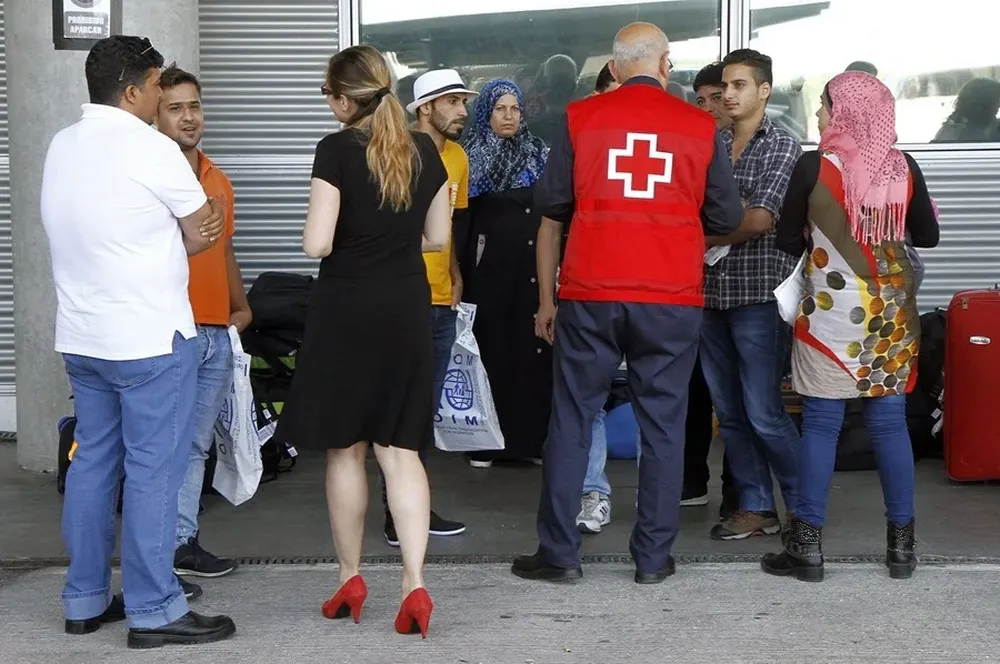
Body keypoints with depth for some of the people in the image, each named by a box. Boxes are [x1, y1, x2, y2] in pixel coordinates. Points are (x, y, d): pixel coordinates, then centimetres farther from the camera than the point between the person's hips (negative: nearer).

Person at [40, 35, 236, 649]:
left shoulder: (62, 146, 9)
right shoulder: (153, 150, -14)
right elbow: (204, 236, -3)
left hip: (82, 336, 8)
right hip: (150, 338, -7)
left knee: (93, 462, 13)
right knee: (153, 471, -2)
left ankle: (85, 601, 19)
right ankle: (153, 610, 3)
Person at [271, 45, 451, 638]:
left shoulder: (337, 150, -11)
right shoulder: (425, 151, 4)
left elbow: (317, 244, -15)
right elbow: (438, 238, 10)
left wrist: (348, 242, 6)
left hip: (346, 310, -4)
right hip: (407, 310, 4)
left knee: (344, 448, 10)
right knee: (401, 448, 5)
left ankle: (351, 579, 20)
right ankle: (415, 583, -6)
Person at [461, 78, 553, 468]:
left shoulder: (539, 154, 9)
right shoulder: (470, 157, 4)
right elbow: (460, 218, 1)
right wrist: (461, 271, -6)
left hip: (533, 267, 1)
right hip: (489, 267, -1)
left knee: (533, 348, -1)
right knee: (490, 348, 0)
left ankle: (532, 438, 6)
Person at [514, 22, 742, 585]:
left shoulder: (582, 118, 1)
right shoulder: (700, 127, 1)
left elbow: (551, 203, 5)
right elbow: (727, 217, 6)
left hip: (590, 295, 0)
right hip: (672, 300, 0)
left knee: (572, 420, 8)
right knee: (663, 426, 8)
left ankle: (559, 552, 11)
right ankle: (654, 557, 11)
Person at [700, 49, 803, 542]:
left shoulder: (782, 146, -3)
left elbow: (760, 221, -13)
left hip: (758, 294, -5)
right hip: (712, 292, 5)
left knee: (763, 413, -5)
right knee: (729, 412, 8)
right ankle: (756, 507, 17)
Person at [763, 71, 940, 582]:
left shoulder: (814, 167, -9)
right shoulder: (904, 168, 0)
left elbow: (787, 242, -2)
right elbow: (927, 237, 11)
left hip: (832, 312, -3)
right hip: (892, 310, 3)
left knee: (821, 426, 2)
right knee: (889, 424, 8)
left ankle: (808, 547, 4)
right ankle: (901, 545, 13)